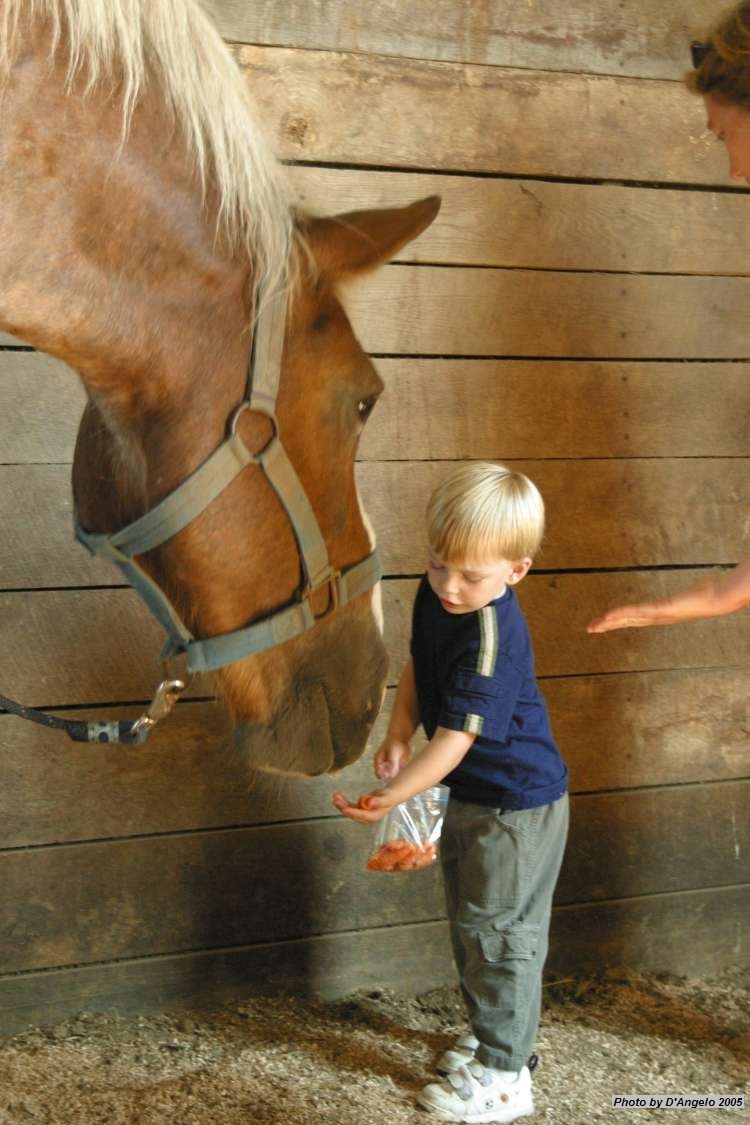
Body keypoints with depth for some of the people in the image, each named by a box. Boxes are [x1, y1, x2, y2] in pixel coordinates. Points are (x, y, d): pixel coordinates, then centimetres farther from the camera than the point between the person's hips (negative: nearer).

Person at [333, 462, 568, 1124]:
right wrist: (399, 736, -3)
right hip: (471, 797, 9)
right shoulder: (436, 596, -5)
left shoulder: (494, 638, -31)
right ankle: (491, 1034, 40)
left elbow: (458, 734, -35)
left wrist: (393, 796, -43)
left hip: (517, 804, -9)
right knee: (470, 923, 22)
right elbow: (418, 668, 11)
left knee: (499, 932, 1)